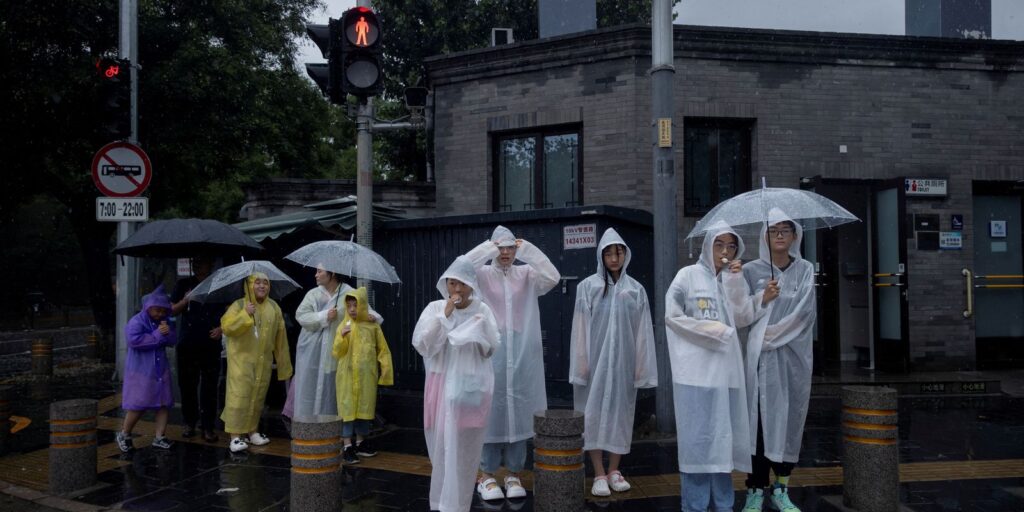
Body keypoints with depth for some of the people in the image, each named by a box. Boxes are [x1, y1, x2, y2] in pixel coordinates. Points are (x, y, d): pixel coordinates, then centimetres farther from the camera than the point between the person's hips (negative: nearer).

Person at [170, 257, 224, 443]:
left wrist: (221, 328, -8)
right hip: (187, 344, 2)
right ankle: (189, 423, 21)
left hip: (210, 345, -2)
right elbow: (172, 310, 8)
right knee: (187, 385, 7)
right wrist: (185, 300, -11)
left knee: (209, 387, 0)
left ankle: (208, 426, 6)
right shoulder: (184, 284, 9)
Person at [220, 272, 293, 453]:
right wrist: (245, 314, -25)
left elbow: (280, 336, 9)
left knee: (258, 396, 9)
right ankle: (235, 436, -7)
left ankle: (253, 430, 22)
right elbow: (226, 327, -16)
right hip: (242, 358, -4)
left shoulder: (273, 307, 6)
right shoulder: (239, 305, -4)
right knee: (239, 395, -9)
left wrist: (283, 361, 8)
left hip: (263, 361, 4)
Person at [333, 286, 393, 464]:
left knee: (365, 408, 9)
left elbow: (383, 350, 5)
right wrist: (342, 336, -20)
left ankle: (360, 442, 24)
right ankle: (347, 446, 4)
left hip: (367, 375, 1)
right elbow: (337, 353, -4)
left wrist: (385, 370, 0)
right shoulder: (343, 326, 0)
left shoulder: (373, 327, 1)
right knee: (348, 408, -1)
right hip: (348, 375, -1)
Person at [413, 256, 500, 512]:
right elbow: (421, 345, -9)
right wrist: (444, 315, -15)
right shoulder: (434, 308, 0)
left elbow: (491, 350, 1)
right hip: (441, 384, 1)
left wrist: (483, 327, -16)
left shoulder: (482, 310, 1)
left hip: (472, 387, -1)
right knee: (442, 445, 5)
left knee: (465, 448, -1)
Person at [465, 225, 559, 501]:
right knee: (491, 411, 2)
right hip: (490, 352, -2)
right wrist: (487, 249, -16)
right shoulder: (482, 274, 2)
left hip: (522, 354, 2)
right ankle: (487, 476, 12)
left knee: (519, 412, 7)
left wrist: (528, 250, -12)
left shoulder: (527, 274, 6)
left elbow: (552, 277, -11)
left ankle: (514, 474, 19)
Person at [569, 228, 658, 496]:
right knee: (595, 412, -1)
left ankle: (614, 471, 19)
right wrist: (582, 363, -7)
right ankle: (599, 475, 6)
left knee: (621, 412, 7)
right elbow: (581, 328, -3)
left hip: (623, 361, 2)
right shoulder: (588, 287, -2)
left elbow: (642, 331, 4)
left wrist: (642, 366, 1)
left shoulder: (636, 290, 4)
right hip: (596, 360, -2)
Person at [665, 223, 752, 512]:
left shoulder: (731, 280, 17)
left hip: (726, 368, 5)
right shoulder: (689, 275, 0)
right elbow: (672, 315, -5)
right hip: (697, 368, -5)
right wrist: (714, 330, -7)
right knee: (699, 437, -5)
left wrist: (737, 282, -4)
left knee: (723, 437, 7)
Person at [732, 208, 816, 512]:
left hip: (795, 354, 2)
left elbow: (804, 311, -4)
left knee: (790, 416, 4)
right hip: (762, 355, -2)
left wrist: (773, 332, -11)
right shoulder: (751, 270, 4)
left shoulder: (805, 270, 8)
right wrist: (762, 298, -14)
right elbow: (739, 316, 0)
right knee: (760, 417, -4)